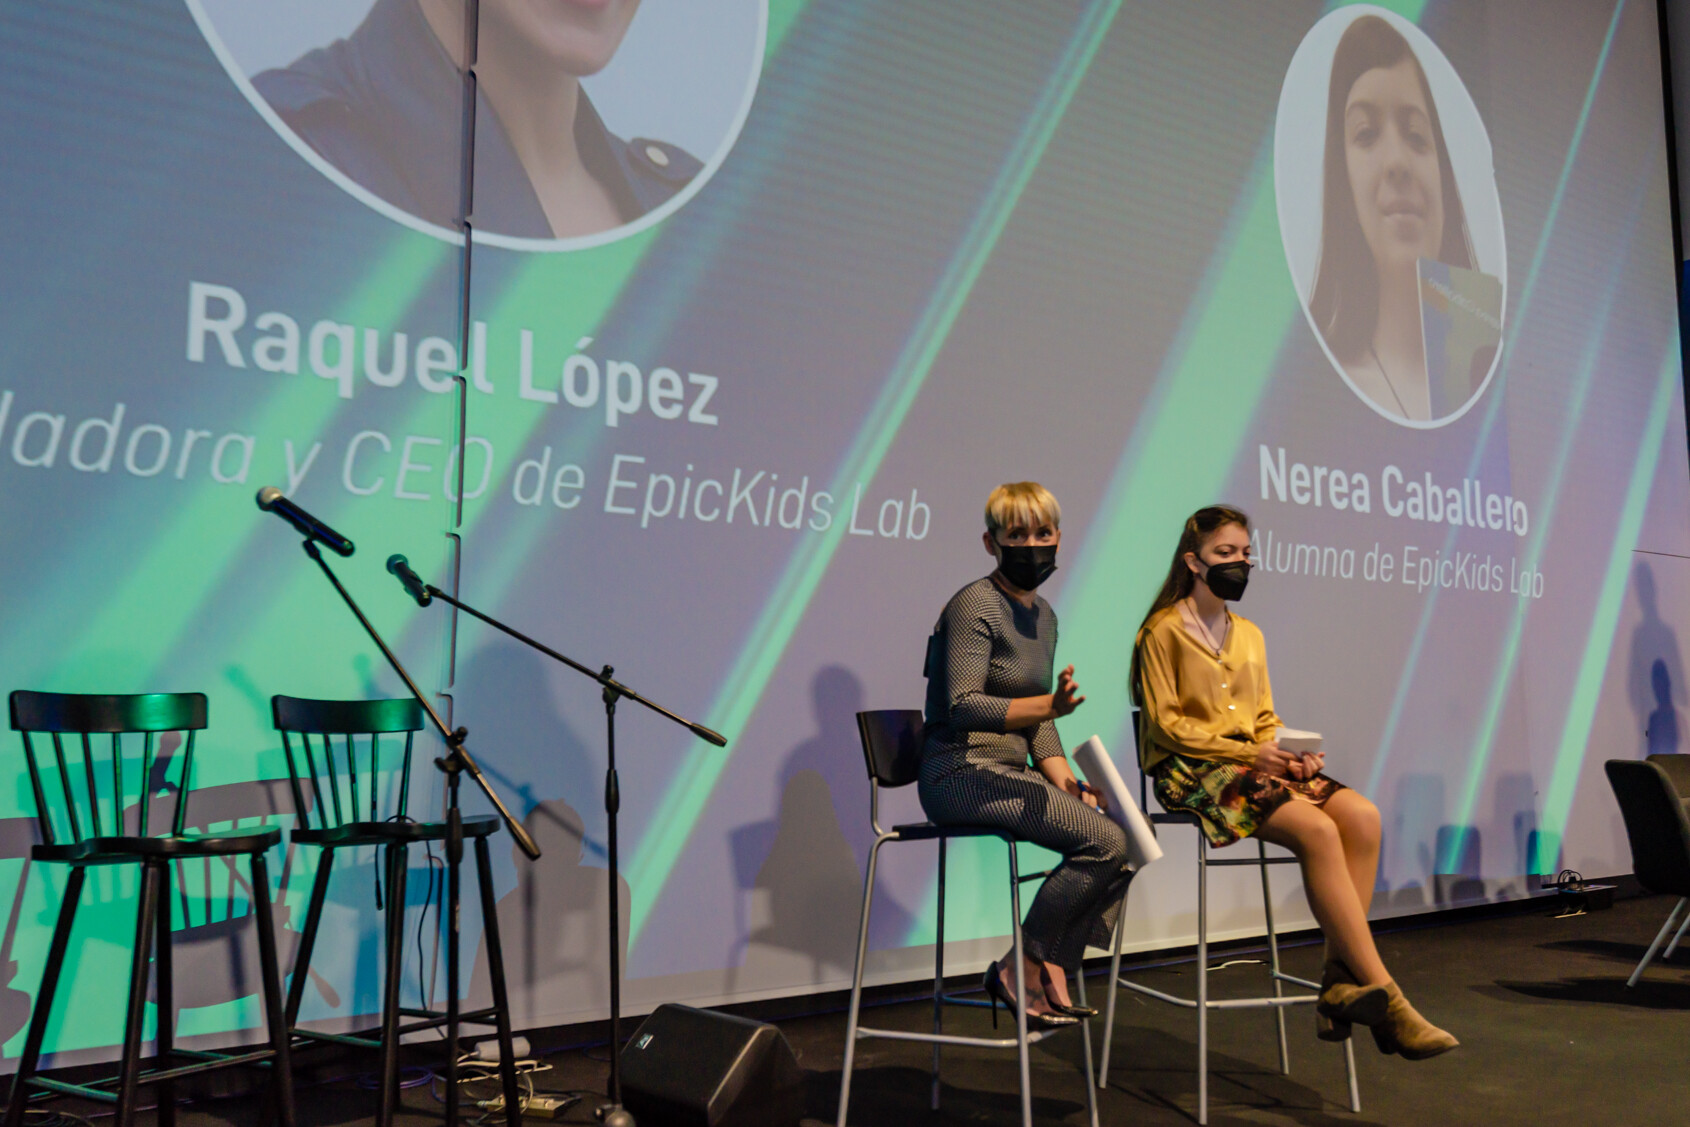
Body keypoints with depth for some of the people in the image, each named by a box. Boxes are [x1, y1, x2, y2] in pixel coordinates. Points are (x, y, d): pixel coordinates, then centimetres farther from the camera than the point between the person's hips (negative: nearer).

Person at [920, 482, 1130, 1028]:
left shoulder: (1042, 614, 16)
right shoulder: (974, 605, -11)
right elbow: (961, 707, -21)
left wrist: (1066, 782, 2)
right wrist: (1049, 705, -31)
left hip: (1010, 774, 9)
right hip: (963, 774, -9)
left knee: (1127, 831, -5)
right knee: (1104, 842, -21)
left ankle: (1053, 968, -1)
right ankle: (1020, 968, -7)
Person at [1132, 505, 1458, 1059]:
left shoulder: (1250, 634, 21)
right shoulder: (1163, 631, -1)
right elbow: (1165, 723, -8)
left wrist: (1289, 754, -2)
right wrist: (1247, 752, -16)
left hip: (1254, 761, 7)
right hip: (1190, 770, -7)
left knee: (1361, 815, -20)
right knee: (1315, 829, -30)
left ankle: (1340, 981, -21)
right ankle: (1384, 997, -25)